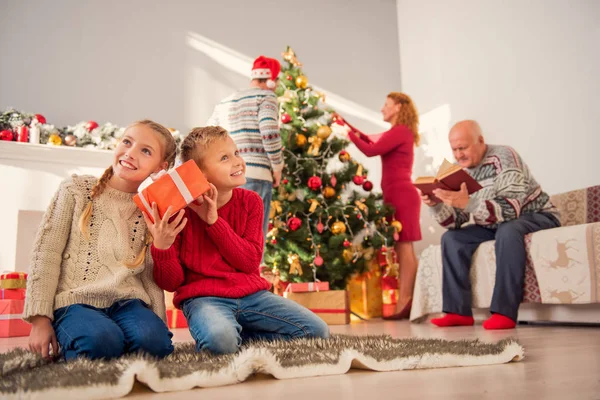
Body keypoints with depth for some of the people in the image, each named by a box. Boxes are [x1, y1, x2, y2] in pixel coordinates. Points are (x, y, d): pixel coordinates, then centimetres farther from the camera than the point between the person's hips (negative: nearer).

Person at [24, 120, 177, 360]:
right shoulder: (77, 190, 2)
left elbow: (150, 276, 12)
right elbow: (46, 253, -1)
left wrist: (159, 322, 4)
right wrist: (40, 318, -6)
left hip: (127, 303, 3)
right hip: (76, 301, -3)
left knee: (155, 341, -27)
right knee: (102, 341, -33)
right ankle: (67, 344, 1)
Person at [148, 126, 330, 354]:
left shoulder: (250, 201, 3)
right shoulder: (180, 209, -7)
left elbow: (250, 262, -7)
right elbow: (171, 283, -5)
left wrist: (214, 221, -15)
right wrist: (162, 246, -27)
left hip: (250, 293, 5)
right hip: (203, 297, -4)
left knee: (318, 331, -6)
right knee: (220, 340, -39)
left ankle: (240, 335, 5)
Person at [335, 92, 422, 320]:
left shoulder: (401, 131, -9)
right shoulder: (397, 133, 20)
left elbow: (371, 150, -17)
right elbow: (369, 139, 28)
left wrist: (348, 134, -6)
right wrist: (347, 125, 25)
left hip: (401, 195, -10)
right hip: (398, 195, 10)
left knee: (403, 247, -11)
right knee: (403, 248, 6)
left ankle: (405, 303, -11)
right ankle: (407, 301, 8)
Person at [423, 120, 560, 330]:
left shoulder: (503, 157, -23)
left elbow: (510, 210, -35)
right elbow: (454, 221, -7)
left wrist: (468, 202, -47)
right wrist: (435, 204, -27)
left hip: (536, 217, -6)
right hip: (495, 226, 7)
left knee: (508, 231, -37)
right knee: (451, 238, -8)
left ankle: (504, 312, -34)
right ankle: (459, 311, -12)